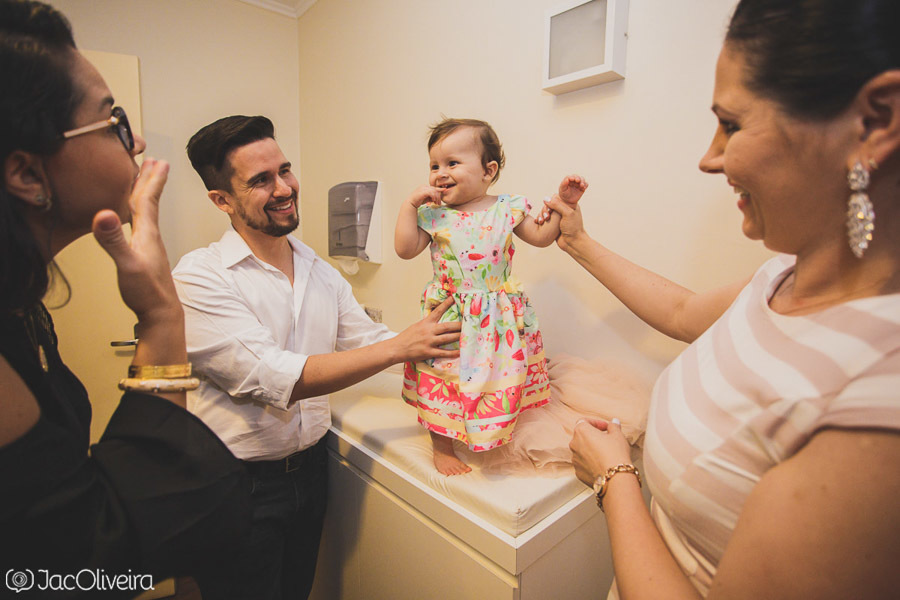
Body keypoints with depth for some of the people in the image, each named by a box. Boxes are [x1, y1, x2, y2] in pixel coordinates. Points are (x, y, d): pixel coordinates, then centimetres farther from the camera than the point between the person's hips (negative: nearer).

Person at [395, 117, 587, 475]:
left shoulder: (507, 209, -1)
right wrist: (411, 204, -11)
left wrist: (563, 203, -6)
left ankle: (498, 440, 40)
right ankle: (442, 448, 28)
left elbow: (542, 237, 5)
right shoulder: (433, 215, -2)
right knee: (443, 382, 5)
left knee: (500, 383, 14)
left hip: (498, 320, 1)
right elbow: (405, 249, -8)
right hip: (450, 319, -1)